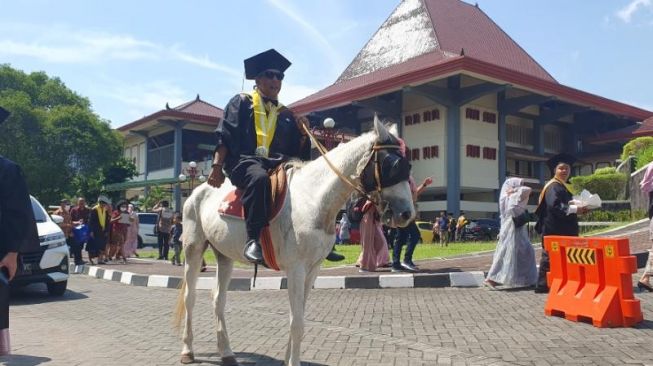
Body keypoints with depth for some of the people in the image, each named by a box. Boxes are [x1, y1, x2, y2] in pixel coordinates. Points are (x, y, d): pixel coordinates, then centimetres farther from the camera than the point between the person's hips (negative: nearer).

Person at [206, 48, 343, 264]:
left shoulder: (285, 115, 23)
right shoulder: (242, 102, 13)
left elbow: (299, 151, 17)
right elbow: (225, 137, 3)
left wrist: (303, 134, -2)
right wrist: (217, 166, -10)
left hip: (276, 164, 5)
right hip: (243, 161, -5)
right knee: (259, 177, -40)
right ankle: (253, 240, -41)